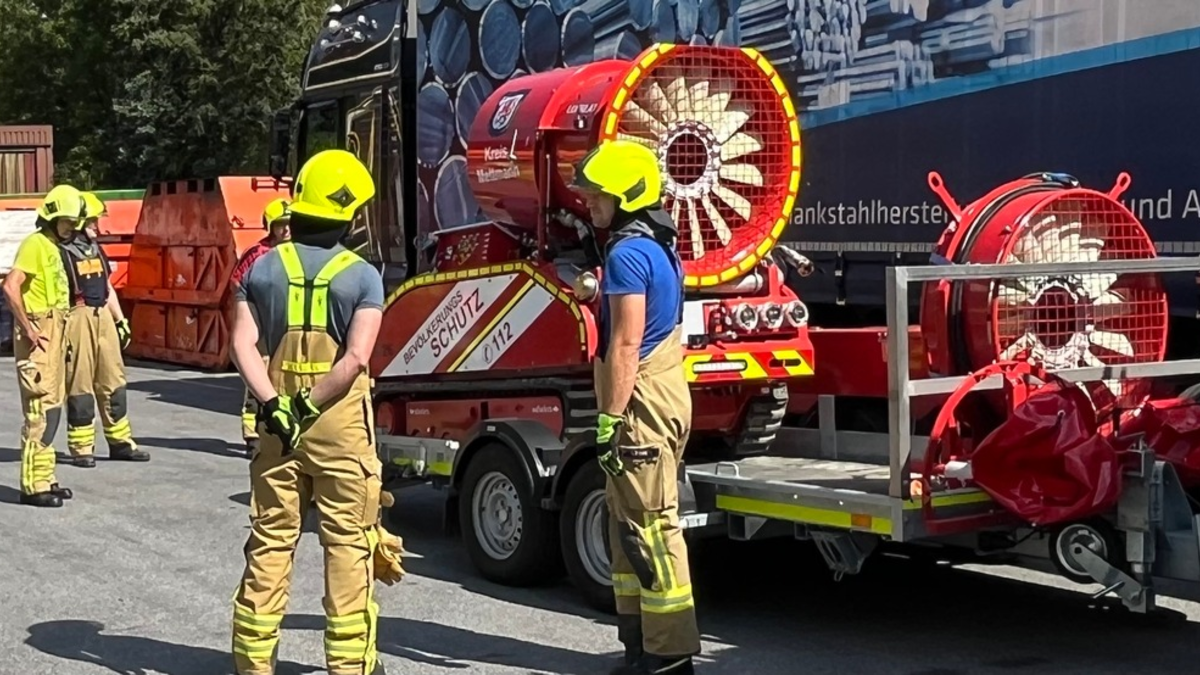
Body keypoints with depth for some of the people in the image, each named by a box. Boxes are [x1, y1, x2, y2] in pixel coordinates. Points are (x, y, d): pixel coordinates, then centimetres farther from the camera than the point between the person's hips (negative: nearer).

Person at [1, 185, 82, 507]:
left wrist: (60, 329, 15)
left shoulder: (55, 247, 18)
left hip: (55, 332, 10)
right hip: (39, 335, -10)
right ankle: (33, 486, -8)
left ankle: (44, 478, 20)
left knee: (52, 406, 13)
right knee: (41, 410, -10)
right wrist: (28, 328, -19)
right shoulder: (35, 244, -11)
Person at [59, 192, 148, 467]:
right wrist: (61, 331, -19)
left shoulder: (95, 249, 17)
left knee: (113, 380, 10)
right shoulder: (63, 251, -8)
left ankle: (121, 441, 18)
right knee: (80, 382, -3)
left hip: (103, 317, 8)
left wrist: (121, 321, 20)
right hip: (77, 318, -8)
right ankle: (81, 447, 4)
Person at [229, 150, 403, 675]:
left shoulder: (264, 268, 3)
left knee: (270, 542, 11)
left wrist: (274, 406, -10)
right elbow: (356, 358, -16)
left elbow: (243, 345, -6)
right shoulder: (362, 276, -6)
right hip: (340, 427, -3)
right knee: (348, 545, 4)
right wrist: (310, 406, -12)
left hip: (276, 423, 3)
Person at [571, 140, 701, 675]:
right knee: (629, 521, 16)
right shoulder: (658, 248, 17)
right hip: (662, 393, 11)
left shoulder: (627, 253, -15)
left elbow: (625, 345, -21)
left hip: (640, 401, -11)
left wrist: (610, 418, -20)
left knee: (648, 524, -7)